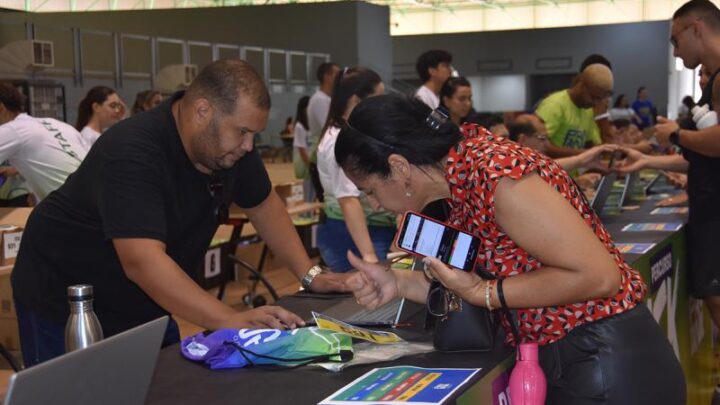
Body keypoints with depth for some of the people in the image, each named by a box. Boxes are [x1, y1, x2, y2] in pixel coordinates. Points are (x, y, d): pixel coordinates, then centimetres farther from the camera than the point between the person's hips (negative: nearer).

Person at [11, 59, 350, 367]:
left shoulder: (230, 143, -9)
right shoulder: (131, 155, -33)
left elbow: (265, 206, 6)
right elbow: (143, 262, -43)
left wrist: (309, 275, -5)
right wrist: (231, 320, -51)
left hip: (143, 305, 7)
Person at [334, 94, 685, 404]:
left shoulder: (493, 174, -24)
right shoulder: (459, 176, 3)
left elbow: (598, 275, -24)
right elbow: (470, 281, 8)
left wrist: (482, 293, -20)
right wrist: (398, 283, -3)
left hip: (605, 364, -8)